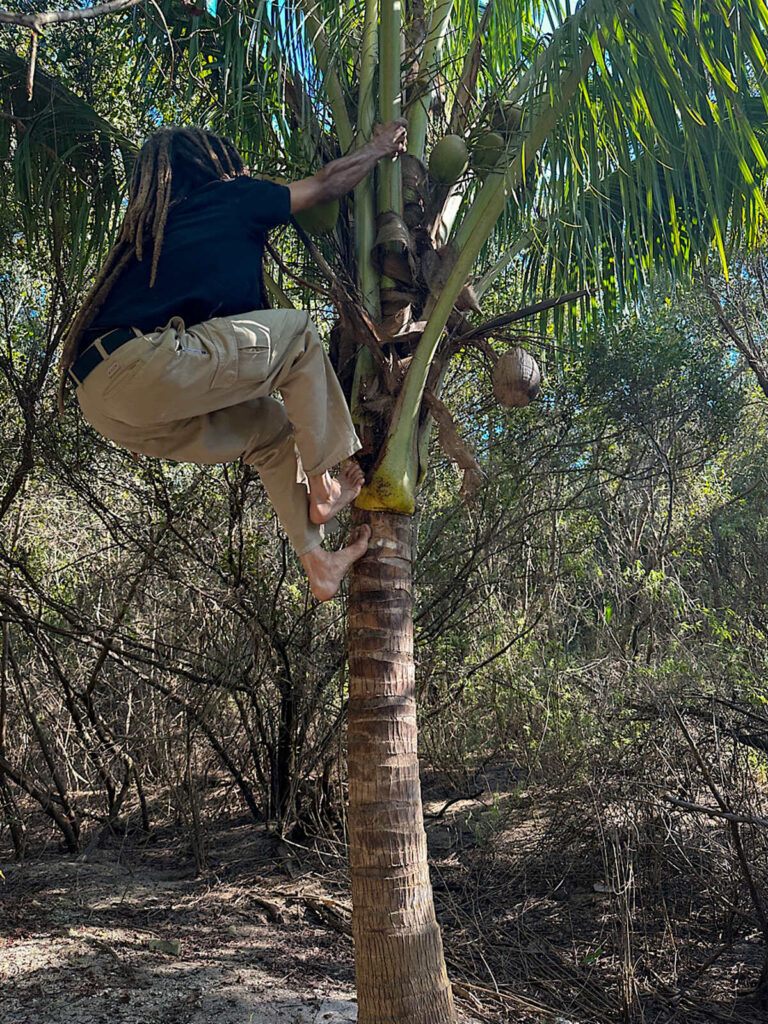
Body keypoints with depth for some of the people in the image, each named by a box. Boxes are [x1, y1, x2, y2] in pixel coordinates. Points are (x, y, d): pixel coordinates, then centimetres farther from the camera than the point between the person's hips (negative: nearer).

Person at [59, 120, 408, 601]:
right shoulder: (230, 199, 11)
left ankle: (317, 558, 17)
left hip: (104, 403, 9)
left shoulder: (158, 224, 32)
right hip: (145, 365, -9)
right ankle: (324, 486, 9)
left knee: (270, 425, 20)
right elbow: (329, 182, 22)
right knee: (297, 331, 7)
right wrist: (381, 147, 39)